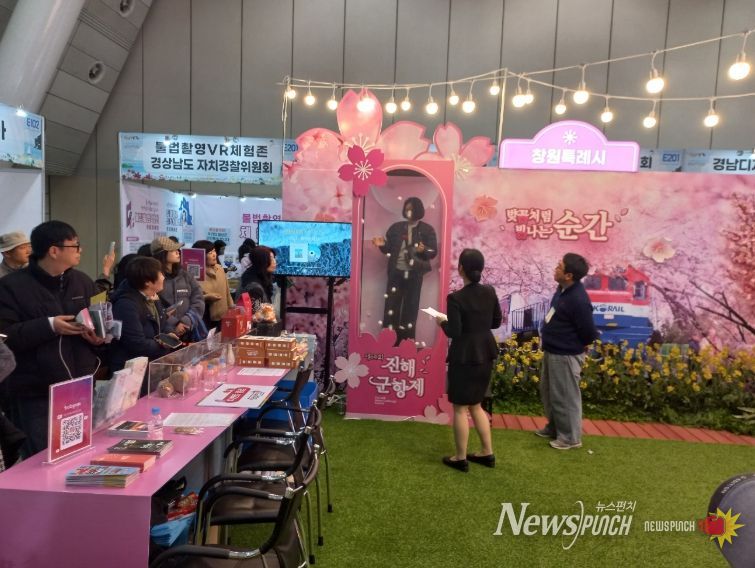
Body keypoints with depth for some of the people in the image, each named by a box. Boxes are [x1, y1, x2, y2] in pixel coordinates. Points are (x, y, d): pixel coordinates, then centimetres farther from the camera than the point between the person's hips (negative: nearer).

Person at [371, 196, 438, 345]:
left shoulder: (427, 230, 1)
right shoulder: (396, 227, 8)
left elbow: (433, 252, -3)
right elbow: (389, 249, 11)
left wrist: (423, 250, -23)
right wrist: (382, 245, -10)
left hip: (414, 274, -2)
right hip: (396, 272, 2)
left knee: (410, 308, 5)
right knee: (391, 306, 3)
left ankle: (407, 341, 14)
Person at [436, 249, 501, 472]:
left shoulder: (456, 298, -18)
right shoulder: (490, 292, 0)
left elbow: (453, 332, -18)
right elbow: (496, 322, 9)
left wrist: (442, 321, 1)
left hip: (464, 357, -7)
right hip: (485, 355, 7)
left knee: (460, 408, 8)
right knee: (475, 405, 22)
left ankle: (461, 458, 19)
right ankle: (487, 453, 28)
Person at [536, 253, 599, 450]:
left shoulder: (578, 299, -28)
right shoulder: (563, 289, 2)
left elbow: (589, 332, -20)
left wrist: (578, 346, -2)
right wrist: (550, 345, 15)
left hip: (566, 355, -10)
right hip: (552, 351, 10)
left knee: (565, 397, 4)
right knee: (548, 392, 22)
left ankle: (571, 437, 20)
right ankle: (554, 427, 39)